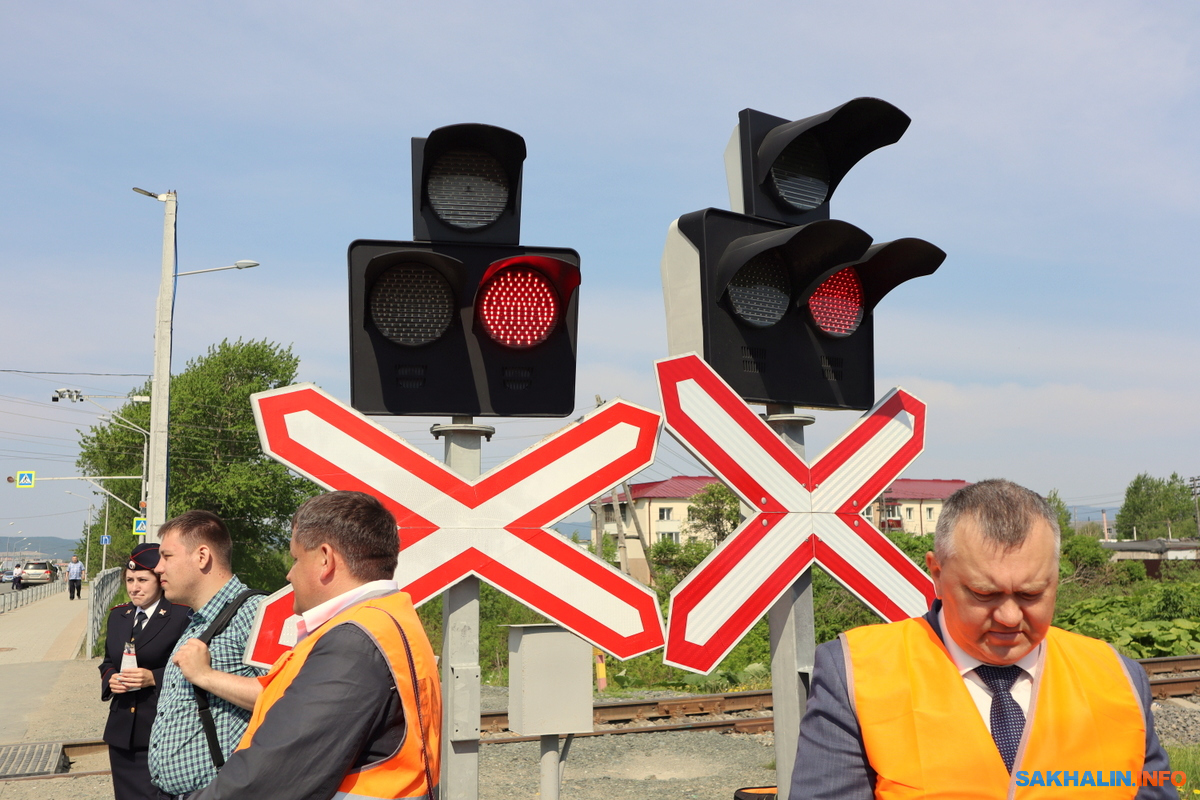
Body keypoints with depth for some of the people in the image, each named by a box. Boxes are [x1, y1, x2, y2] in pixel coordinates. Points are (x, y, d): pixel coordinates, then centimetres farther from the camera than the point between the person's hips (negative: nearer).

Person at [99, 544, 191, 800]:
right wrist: (110, 678, 1)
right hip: (121, 730, 7)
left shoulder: (182, 616, -9)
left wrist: (154, 678, -20)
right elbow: (108, 662, 22)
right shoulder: (118, 615, 13)